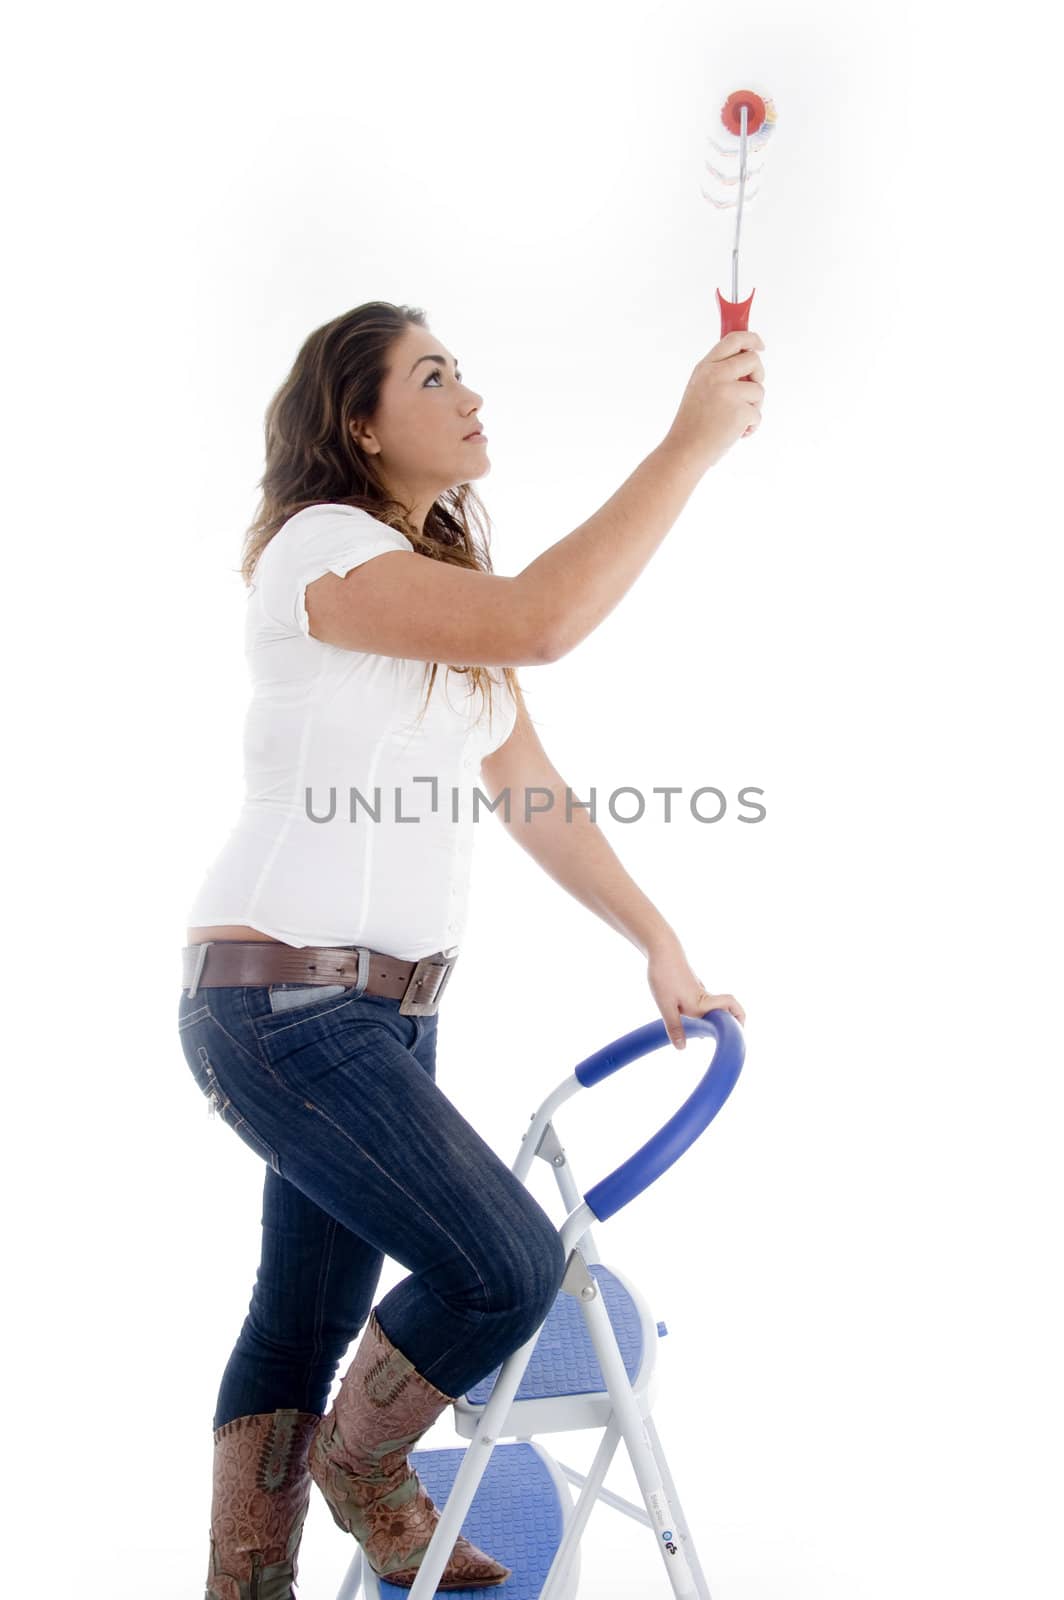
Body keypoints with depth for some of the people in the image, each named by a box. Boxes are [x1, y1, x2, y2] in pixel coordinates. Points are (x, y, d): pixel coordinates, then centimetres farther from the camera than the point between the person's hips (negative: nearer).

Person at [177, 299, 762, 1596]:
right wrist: (695, 439, -24)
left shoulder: (448, 588, 14)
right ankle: (363, 1468, 20)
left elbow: (533, 794, 14)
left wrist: (657, 944, 12)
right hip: (280, 1003, -9)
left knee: (315, 1308, 15)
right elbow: (540, 621, -32)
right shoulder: (319, 548, -14)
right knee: (507, 1268, -9)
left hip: (386, 1008, 9)